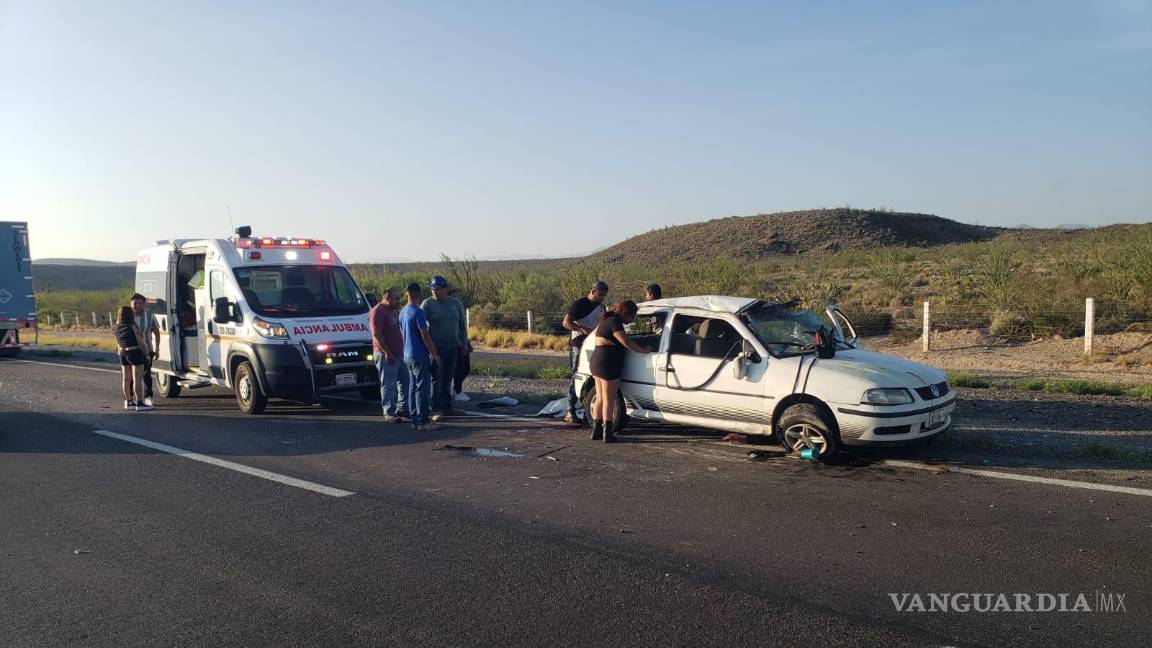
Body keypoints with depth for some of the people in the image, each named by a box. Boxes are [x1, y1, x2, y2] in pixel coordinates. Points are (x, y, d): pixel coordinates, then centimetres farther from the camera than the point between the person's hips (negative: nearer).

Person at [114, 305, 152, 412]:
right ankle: (139, 404, -7)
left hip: (123, 354, 8)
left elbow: (118, 343, 14)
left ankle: (128, 402, 20)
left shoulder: (118, 327, 7)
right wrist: (146, 353, -3)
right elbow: (140, 342, -14)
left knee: (126, 378, 13)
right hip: (135, 353, -8)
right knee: (137, 379, -6)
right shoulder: (133, 326, -14)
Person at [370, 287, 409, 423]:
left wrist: (401, 351, 20)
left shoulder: (392, 311, 16)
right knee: (388, 385, -5)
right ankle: (389, 413, 1)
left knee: (404, 381, 14)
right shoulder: (378, 311, -13)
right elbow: (376, 334, -20)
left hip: (398, 354, 10)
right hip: (386, 355, -10)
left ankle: (401, 407, 25)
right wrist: (387, 352, -22)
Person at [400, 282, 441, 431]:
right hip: (420, 355, -9)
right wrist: (434, 353, -10)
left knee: (413, 387, 11)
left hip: (408, 355, 9)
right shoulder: (418, 312, -15)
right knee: (422, 388, -7)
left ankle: (414, 420, 14)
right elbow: (424, 335, -16)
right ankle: (422, 422, -7)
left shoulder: (403, 312, 12)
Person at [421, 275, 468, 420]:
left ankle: (446, 406, 19)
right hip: (436, 347, -4)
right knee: (437, 378, -7)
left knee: (448, 378, 10)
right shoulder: (427, 304, -3)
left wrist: (464, 343, 12)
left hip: (453, 347, 4)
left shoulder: (456, 303, 9)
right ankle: (436, 409, -8)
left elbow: (462, 325, 16)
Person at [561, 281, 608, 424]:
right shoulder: (579, 304, -6)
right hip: (579, 345, -7)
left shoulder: (601, 306, 17)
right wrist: (583, 329, -26)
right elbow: (566, 323, -13)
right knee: (576, 377, -8)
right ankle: (570, 412, -6)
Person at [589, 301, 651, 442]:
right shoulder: (615, 322, -15)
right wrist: (644, 350, -10)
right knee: (609, 400, -4)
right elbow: (626, 343, -19)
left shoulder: (606, 320, 16)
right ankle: (607, 434, -2)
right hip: (608, 364, -10)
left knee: (600, 398, 14)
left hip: (596, 362, 10)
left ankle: (596, 430, 18)